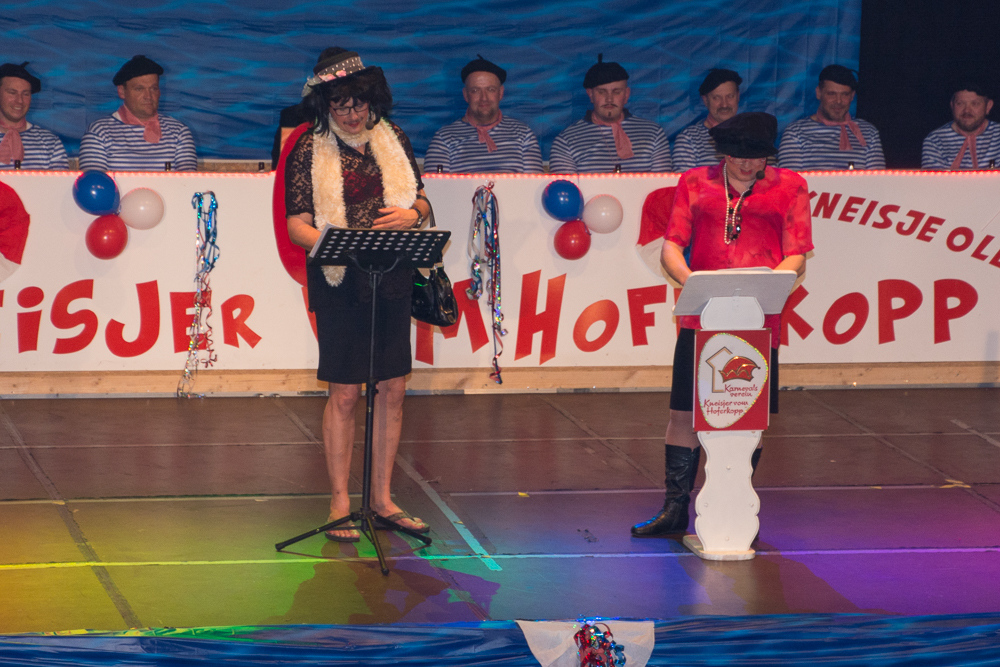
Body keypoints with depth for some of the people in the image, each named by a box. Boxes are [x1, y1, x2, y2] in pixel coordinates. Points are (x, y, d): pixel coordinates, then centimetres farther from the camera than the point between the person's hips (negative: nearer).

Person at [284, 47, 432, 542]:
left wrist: (412, 213, -7)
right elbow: (297, 224, -7)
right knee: (344, 393, -2)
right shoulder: (309, 150, -3)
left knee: (393, 389, 6)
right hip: (340, 283, -4)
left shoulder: (393, 140, 9)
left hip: (393, 280, 4)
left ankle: (382, 498, 16)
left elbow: (420, 200, 16)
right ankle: (340, 503, 6)